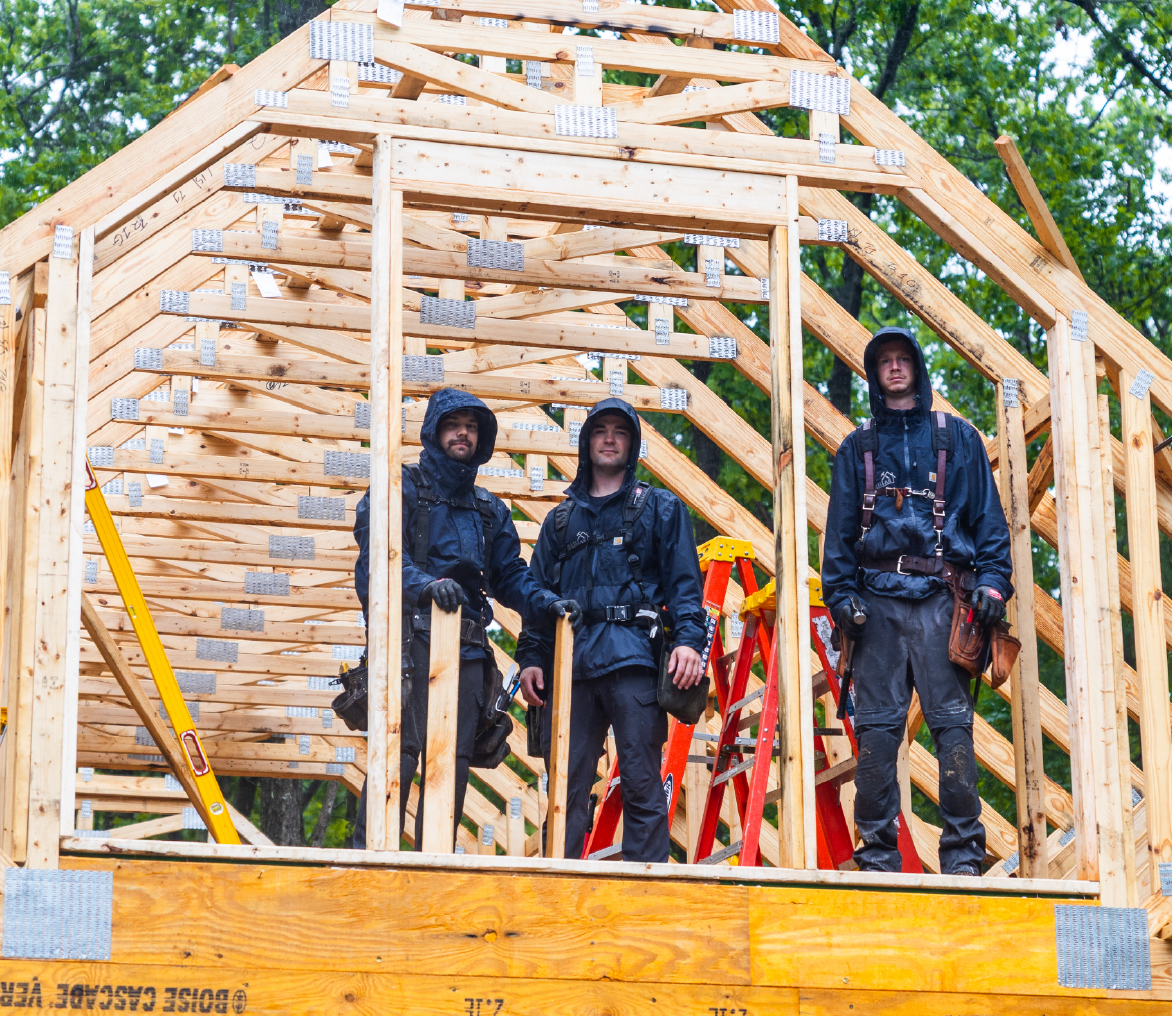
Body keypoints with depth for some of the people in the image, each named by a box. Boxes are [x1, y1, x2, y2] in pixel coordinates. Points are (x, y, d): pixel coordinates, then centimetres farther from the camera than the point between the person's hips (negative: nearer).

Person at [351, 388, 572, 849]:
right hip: (411, 642, -6)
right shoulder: (402, 489, 6)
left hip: (468, 650, 6)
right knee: (399, 750, -14)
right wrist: (425, 584, -29)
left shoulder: (490, 510, 25)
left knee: (454, 760, 4)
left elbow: (509, 574, 23)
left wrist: (543, 602, 2)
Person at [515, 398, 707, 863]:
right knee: (567, 784, 1)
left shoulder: (661, 508, 14)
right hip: (571, 660, 3)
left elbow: (683, 581, 5)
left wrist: (688, 638, -11)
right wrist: (530, 658, 9)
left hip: (634, 655, -3)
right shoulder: (562, 518, 24)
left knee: (642, 782, -7)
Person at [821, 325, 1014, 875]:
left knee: (952, 721, -9)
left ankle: (962, 852, -10)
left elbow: (988, 516, 10)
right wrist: (840, 593, 1)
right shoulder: (857, 447, 18)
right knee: (876, 726, -3)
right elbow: (839, 527, 14)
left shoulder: (957, 438, 14)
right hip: (877, 601, 2)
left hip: (940, 599, -2)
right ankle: (877, 854, 0)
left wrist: (992, 580, -4)